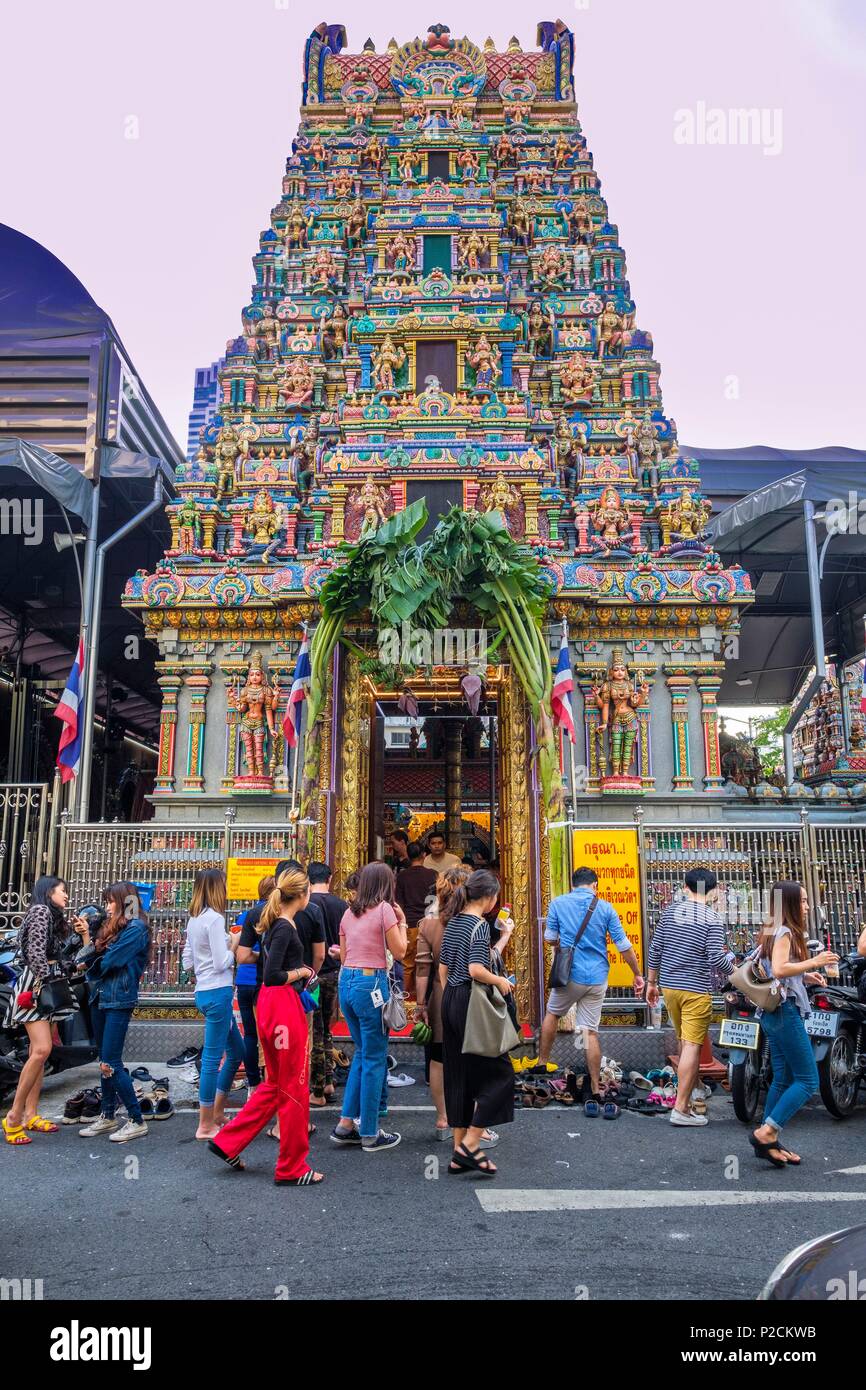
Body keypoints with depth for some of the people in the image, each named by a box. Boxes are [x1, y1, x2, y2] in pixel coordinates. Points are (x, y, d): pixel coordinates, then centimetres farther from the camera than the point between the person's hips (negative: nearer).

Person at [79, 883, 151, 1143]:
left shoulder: (136, 928, -12)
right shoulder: (111, 927, 16)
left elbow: (109, 961, -16)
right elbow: (95, 956, 13)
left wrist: (92, 969, 3)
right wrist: (88, 937, -3)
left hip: (119, 1000, -8)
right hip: (100, 997, 9)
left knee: (110, 1063, -8)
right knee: (105, 1060, 13)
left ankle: (137, 1120, 0)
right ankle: (107, 1116, 23)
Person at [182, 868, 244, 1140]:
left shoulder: (194, 919, 11)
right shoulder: (214, 918, -15)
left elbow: (187, 962, 15)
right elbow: (221, 963, -19)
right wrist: (234, 944, -2)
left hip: (204, 992, 10)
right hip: (217, 992, -10)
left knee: (236, 1051, 19)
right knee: (212, 1057, -1)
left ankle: (217, 1113, 27)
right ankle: (206, 1126, 9)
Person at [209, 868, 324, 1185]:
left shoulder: (274, 923, 10)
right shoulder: (285, 928, -18)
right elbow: (271, 975, -24)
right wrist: (302, 972, -9)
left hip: (270, 1005, 10)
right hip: (285, 1007, -10)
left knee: (275, 1084, 21)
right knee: (294, 1089, 3)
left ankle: (228, 1143, 25)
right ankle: (292, 1168, 14)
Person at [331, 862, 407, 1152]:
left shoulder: (349, 912, 11)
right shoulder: (384, 909, -9)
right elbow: (399, 952, -6)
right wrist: (402, 922, 5)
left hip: (346, 981, 7)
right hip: (371, 984, -7)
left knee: (362, 1053, 20)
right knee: (374, 1059, 3)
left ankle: (346, 1125, 22)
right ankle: (370, 1134, 10)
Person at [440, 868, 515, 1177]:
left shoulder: (454, 922, 11)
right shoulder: (480, 925, -14)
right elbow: (476, 970, -24)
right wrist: (501, 981, -8)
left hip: (450, 1000, 9)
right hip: (470, 1003, -9)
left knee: (459, 1076, 12)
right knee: (499, 1072, 2)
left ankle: (459, 1153, 18)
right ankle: (470, 1144, -1)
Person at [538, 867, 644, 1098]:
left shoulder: (558, 903, -1)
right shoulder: (605, 908, 1)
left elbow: (550, 938, 4)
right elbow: (623, 945, 1)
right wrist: (638, 975, 11)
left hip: (570, 974, -1)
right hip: (597, 977, 1)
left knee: (552, 1014, 23)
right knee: (591, 1031, 6)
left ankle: (542, 1063, 27)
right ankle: (595, 1088, 8)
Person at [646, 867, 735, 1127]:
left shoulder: (670, 911, 5)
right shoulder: (711, 918, -9)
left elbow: (655, 949, 7)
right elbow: (715, 959, -15)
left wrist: (651, 982, 15)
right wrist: (733, 966, 5)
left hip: (669, 986, 5)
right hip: (696, 990, -5)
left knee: (684, 1042, 19)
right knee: (693, 1046, -3)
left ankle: (687, 1093, 28)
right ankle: (681, 1108, -4)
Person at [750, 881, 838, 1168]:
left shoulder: (772, 931, 17)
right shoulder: (784, 931, -13)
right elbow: (779, 970, -25)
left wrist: (805, 976, 12)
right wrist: (813, 962, -18)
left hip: (774, 1012, 10)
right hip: (785, 1010, -10)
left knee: (783, 1080, 12)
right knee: (807, 1080, -7)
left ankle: (768, 1144, 15)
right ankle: (766, 1132, -8)